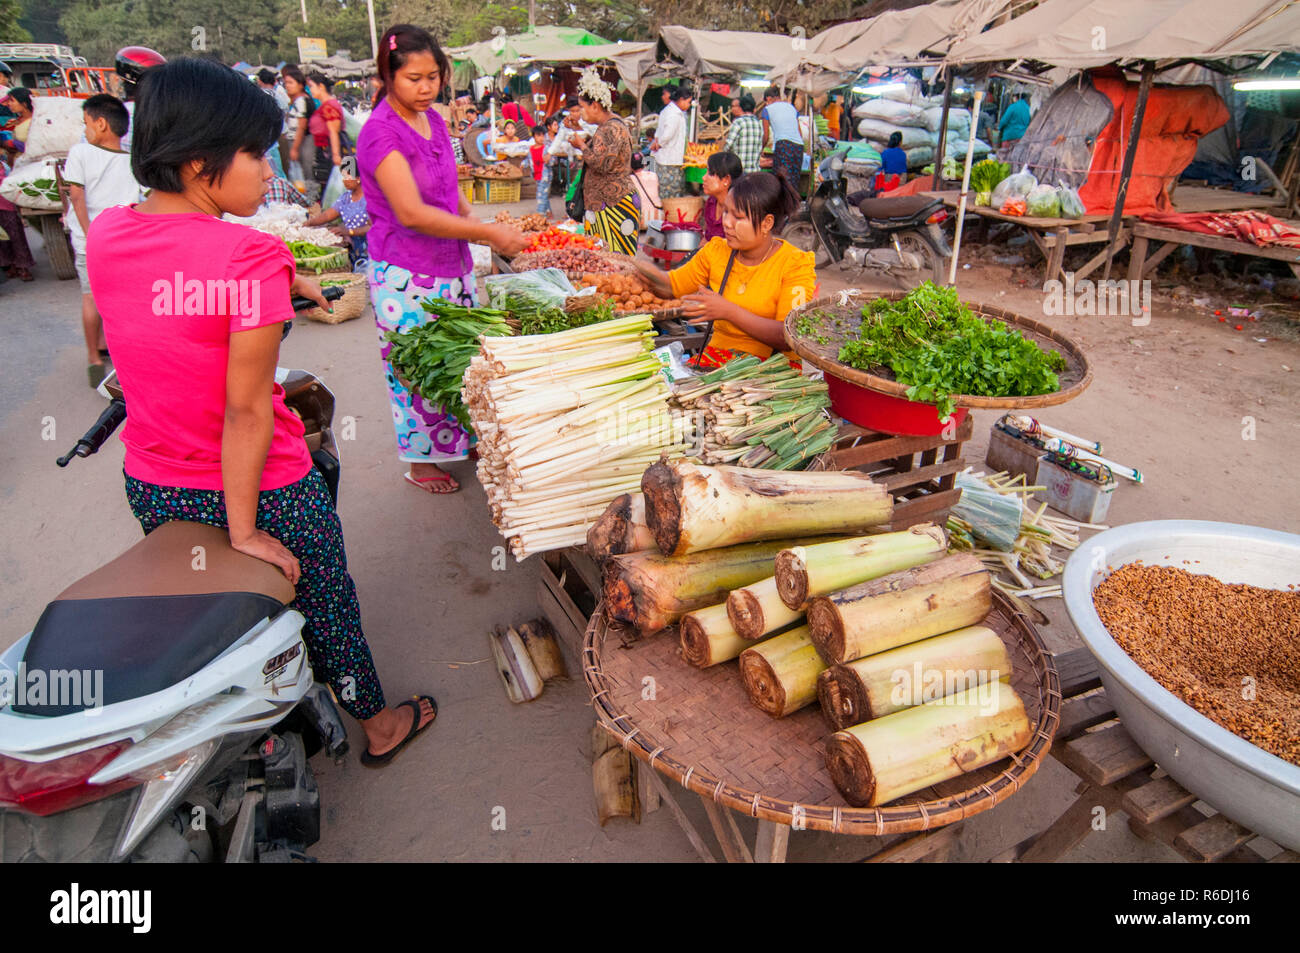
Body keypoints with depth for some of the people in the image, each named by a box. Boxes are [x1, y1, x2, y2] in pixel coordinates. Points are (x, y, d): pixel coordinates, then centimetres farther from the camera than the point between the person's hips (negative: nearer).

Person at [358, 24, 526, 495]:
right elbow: (411, 213, -24)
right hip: (406, 275, -8)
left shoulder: (433, 120, 9)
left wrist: (478, 226, 4)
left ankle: (462, 441, 33)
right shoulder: (380, 132, -15)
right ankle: (420, 461, 21)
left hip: (451, 266, 8)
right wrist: (488, 233, -22)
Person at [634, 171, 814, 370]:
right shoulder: (716, 251, 9)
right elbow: (671, 286, 19)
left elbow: (790, 338, -18)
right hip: (716, 357, 5)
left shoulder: (796, 264, -7)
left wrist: (730, 311, -23)